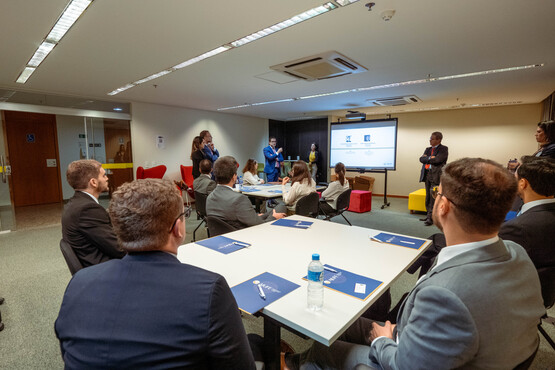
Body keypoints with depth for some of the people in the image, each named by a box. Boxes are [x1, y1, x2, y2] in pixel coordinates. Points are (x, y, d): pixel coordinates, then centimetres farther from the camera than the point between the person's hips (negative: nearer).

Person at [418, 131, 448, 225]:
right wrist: (430, 158, -9)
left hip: (436, 175, -7)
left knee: (433, 197, -8)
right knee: (428, 196, 11)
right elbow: (421, 159, 6)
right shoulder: (428, 149, 18)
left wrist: (427, 158, -3)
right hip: (427, 174, 7)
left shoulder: (443, 149, -2)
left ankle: (430, 218, -5)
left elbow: (438, 159, -16)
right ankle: (428, 215, 20)